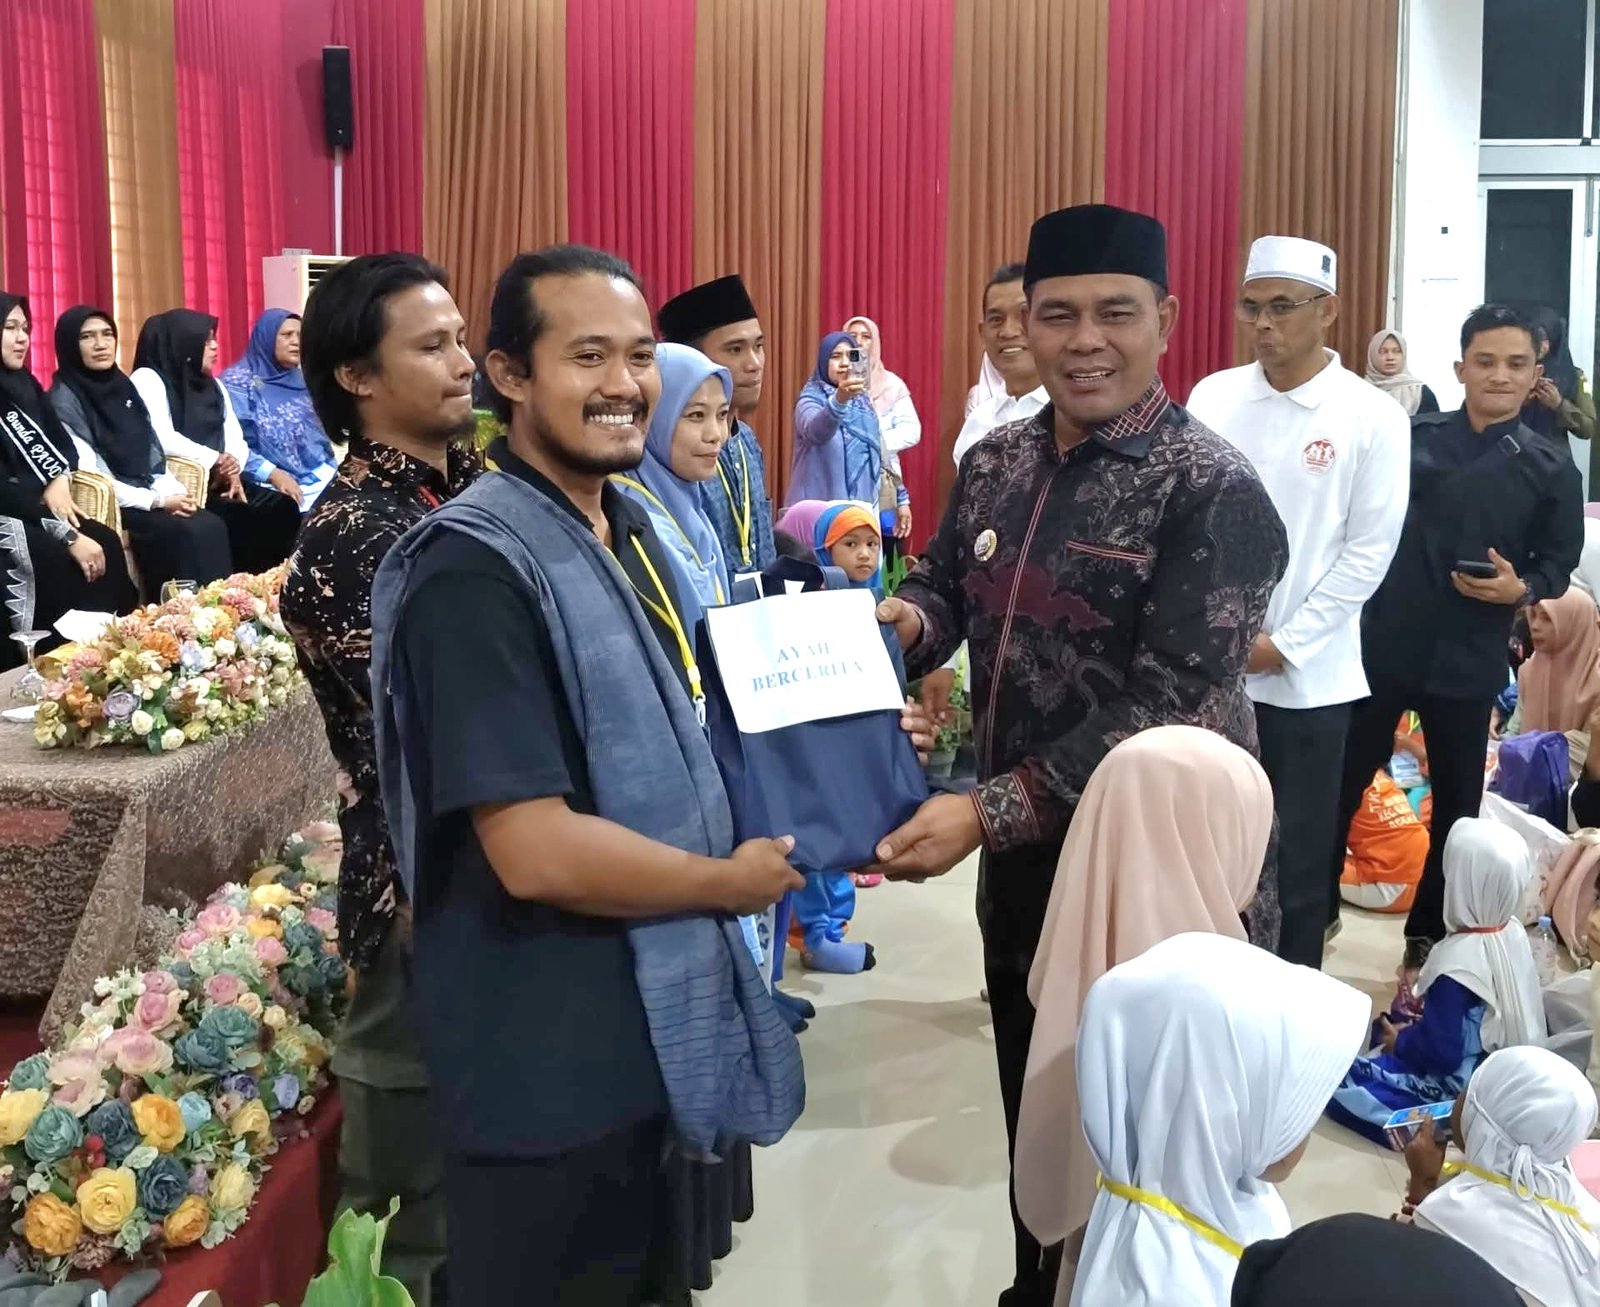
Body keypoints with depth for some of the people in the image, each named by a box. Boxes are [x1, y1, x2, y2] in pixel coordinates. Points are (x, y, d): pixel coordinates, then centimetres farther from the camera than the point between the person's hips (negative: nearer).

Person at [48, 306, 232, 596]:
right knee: (190, 533, -29)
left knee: (212, 525, -23)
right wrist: (158, 502, -18)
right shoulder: (64, 401, -5)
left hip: (151, 497, 6)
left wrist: (171, 493, -6)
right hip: (109, 506, -6)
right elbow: (88, 476, -13)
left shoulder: (123, 386, 15)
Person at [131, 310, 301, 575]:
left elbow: (235, 439, 10)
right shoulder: (148, 379, -1)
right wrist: (216, 461, -17)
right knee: (240, 519, -31)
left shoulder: (214, 385, 21)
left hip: (220, 484, 7)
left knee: (283, 508, -19)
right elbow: (163, 440, -16)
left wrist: (232, 470, -11)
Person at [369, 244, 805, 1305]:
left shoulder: (633, 528, 8)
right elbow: (536, 853, -28)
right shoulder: (480, 568, -22)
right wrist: (733, 881, -14)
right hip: (550, 1059, -8)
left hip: (657, 1022, 9)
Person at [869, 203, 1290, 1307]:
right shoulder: (994, 463, 2)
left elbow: (1167, 711, -24)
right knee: (1034, 1118, 23)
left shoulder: (1215, 493, -18)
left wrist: (988, 811, -28)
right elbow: (945, 586, 15)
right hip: (1023, 864, 6)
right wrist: (908, 620, -10)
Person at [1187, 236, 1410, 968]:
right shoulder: (1213, 396, 3)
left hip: (1308, 676, -2)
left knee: (1299, 855, 8)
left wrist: (1285, 645, -9)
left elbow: (1369, 550, -6)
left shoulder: (1373, 418, -5)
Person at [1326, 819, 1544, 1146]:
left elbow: (1441, 1054, -27)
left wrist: (1399, 1043, -7)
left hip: (1463, 1082, -8)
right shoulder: (1513, 932, -8)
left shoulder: (1458, 960, -31)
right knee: (1383, 1026, 25)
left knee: (1337, 1080, -11)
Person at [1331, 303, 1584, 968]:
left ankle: (1429, 936, 30)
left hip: (1468, 663, 1)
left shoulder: (1550, 468, 1)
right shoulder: (1410, 436, 0)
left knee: (1456, 805, 12)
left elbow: (1559, 564, 3)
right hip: (1381, 645, 0)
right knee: (1339, 786, 6)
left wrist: (1521, 588, -15)